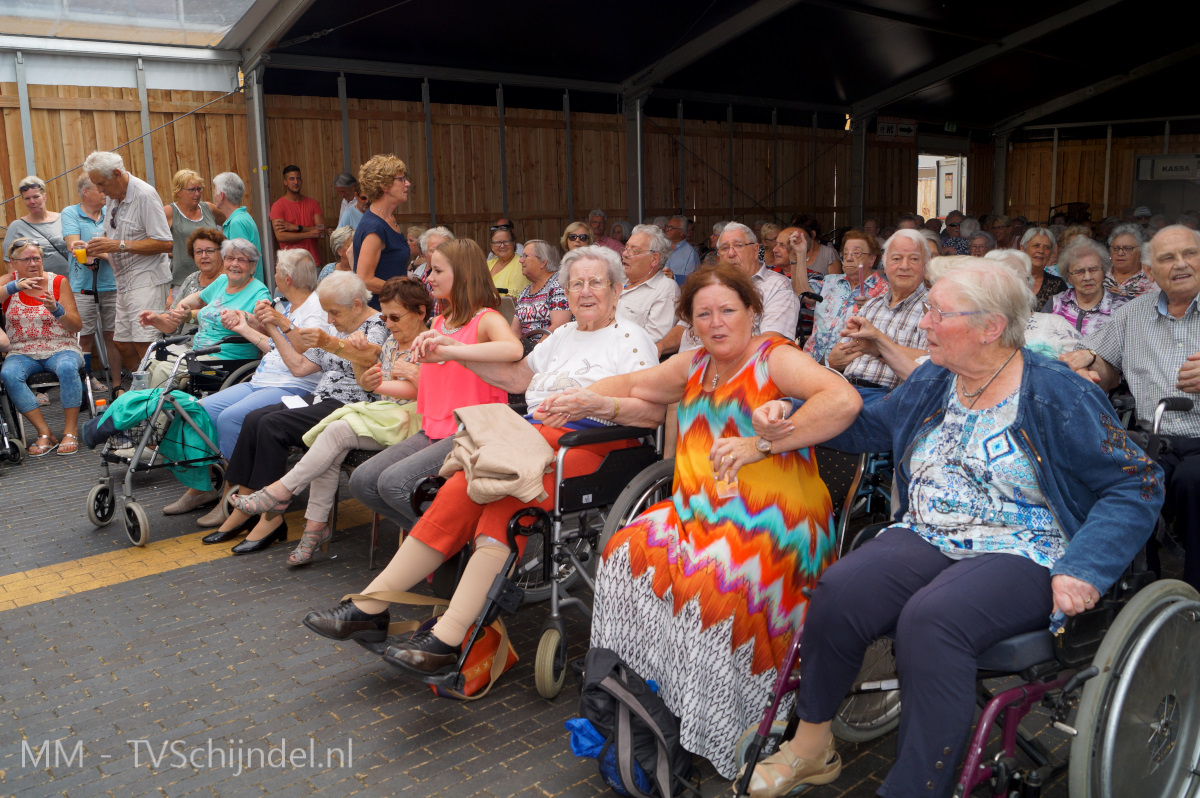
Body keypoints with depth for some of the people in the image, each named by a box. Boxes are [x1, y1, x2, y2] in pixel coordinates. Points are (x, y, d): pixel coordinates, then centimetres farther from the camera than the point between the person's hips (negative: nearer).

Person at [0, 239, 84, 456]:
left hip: (61, 349, -1)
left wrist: (56, 309, -19)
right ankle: (45, 433, -25)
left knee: (67, 367, -35)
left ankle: (70, 432, -26)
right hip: (22, 353, 2)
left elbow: (77, 326, -2)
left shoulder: (58, 282, 3)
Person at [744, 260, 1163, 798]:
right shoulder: (931, 380, 11)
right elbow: (870, 426, 24)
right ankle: (811, 744, -2)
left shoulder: (1058, 397, -6)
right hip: (925, 540, 5)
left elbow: (1137, 484, -5)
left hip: (1019, 556, -4)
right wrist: (789, 419, 9)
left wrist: (1083, 569, -19)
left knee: (931, 621, -36)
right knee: (837, 594, -24)